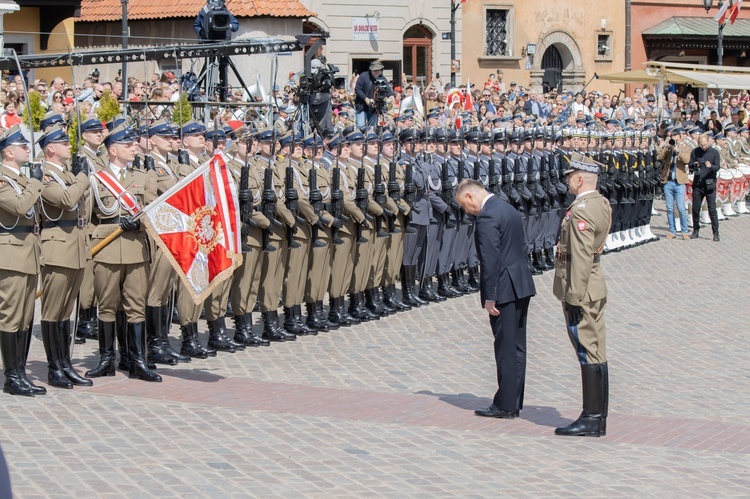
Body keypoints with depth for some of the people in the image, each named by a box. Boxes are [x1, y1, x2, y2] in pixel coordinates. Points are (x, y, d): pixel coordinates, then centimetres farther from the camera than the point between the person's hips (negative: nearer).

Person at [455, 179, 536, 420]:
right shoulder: (509, 210, 16)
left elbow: (490, 260, -20)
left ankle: (505, 405, 1)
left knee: (506, 349, -4)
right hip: (521, 287, 9)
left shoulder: (486, 217, -15)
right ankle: (514, 402, 16)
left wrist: (490, 297, -18)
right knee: (517, 347, 11)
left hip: (504, 290, -9)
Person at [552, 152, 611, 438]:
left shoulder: (581, 212, -18)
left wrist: (575, 297, -21)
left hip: (581, 289, -10)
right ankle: (598, 419, 18)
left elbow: (581, 258, -23)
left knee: (588, 353, -6)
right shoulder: (602, 203, 12)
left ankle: (591, 419, -2)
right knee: (596, 353, 12)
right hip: (595, 288, 10)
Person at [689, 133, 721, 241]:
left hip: (709, 184, -3)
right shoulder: (695, 152, 5)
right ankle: (696, 231, 21)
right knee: (695, 209, 7)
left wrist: (711, 166, -26)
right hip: (697, 184, 3)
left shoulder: (714, 152, -2)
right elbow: (690, 165, 7)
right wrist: (694, 165, -15)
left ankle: (716, 233, 1)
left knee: (712, 209, -4)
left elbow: (718, 167, -5)